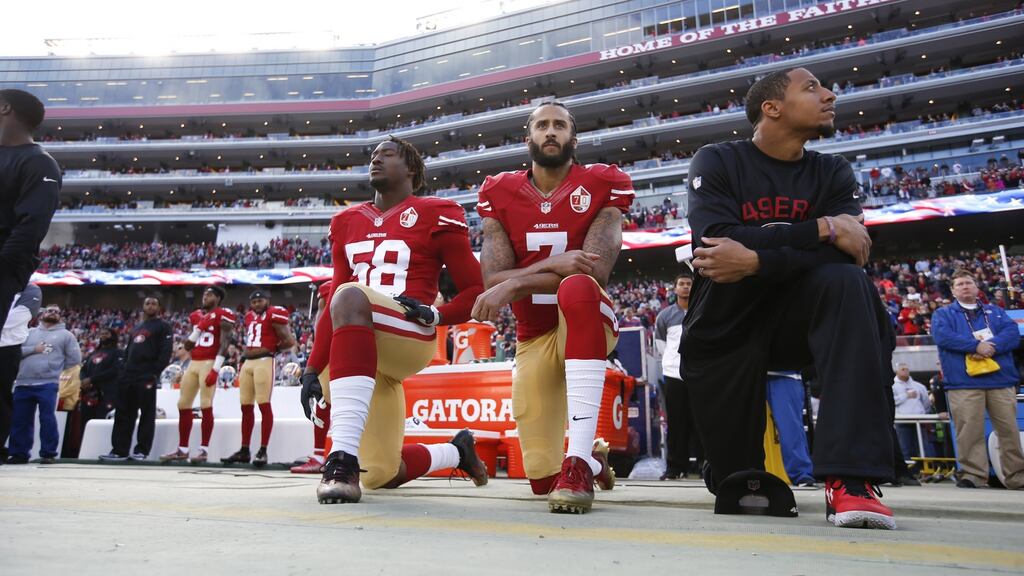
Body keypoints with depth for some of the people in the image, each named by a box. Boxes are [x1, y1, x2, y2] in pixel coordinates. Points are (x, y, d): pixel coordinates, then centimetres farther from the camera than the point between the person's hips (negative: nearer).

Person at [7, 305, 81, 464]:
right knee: (19, 419, 6)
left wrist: (56, 367, 3)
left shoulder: (66, 335, 9)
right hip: (23, 383, 4)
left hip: (47, 384, -3)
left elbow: (75, 358, 5)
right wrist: (33, 349, -7)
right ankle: (19, 453, 16)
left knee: (47, 419, -6)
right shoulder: (29, 333, 17)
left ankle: (48, 453, 0)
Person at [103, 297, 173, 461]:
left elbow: (165, 353, -10)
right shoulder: (137, 328, 24)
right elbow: (129, 351, 25)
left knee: (147, 414, -2)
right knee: (123, 414, 7)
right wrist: (124, 370, 11)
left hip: (147, 377, -8)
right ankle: (119, 450, 12)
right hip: (128, 376, 8)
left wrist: (154, 373, -17)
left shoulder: (164, 326, 0)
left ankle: (142, 450, 1)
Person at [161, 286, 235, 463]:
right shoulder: (196, 316, 18)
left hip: (209, 364, -8)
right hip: (193, 364, 8)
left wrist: (216, 369, -21)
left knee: (206, 406, -10)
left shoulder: (223, 315, -4)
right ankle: (182, 449, 16)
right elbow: (187, 346, 18)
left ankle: (204, 450, -4)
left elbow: (225, 344, -13)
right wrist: (198, 328, 3)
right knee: (183, 405, 8)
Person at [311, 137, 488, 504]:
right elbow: (334, 305, 21)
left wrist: (436, 315, -17)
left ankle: (345, 458, -43)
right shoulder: (347, 222, 19)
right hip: (365, 355, 7)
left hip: (412, 337, -7)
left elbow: (476, 291, 2)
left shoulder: (434, 215, 2)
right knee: (381, 475, 9)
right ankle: (457, 451, 40)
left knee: (349, 295, -37)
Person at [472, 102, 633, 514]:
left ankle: (579, 460, -36)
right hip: (532, 338, 3)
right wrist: (552, 265, -26)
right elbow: (493, 279, -10)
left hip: (587, 324, -2)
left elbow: (595, 272, -19)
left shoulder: (602, 185, -5)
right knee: (543, 478, 0)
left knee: (577, 288, -40)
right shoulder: (499, 194, 2)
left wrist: (515, 284, -25)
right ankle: (592, 458, 38)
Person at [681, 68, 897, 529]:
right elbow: (717, 240, -24)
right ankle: (747, 473, 44)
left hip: (796, 317, 2)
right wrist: (823, 228, -24)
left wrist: (754, 260, -29)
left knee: (846, 282, -31)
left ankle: (851, 479, -34)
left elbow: (846, 252, -16)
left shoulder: (832, 174, 2)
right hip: (724, 330, -1)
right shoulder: (717, 163, -6)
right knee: (734, 477, 1)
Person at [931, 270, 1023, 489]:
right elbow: (942, 336, -6)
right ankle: (973, 474, -4)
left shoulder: (996, 312, 23)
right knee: (970, 431, -8)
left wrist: (990, 347, -14)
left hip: (1001, 380, 3)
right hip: (963, 382, -3)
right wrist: (976, 345, -14)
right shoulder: (943, 314, 14)